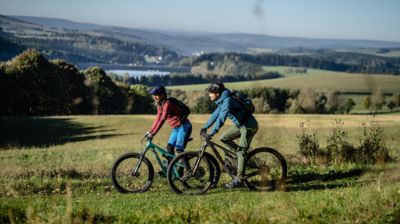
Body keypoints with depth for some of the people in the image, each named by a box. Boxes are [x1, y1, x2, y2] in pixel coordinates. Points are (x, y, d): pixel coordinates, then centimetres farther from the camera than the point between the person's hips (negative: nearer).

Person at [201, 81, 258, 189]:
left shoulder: (228, 100, -23)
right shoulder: (222, 100, 8)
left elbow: (221, 118, -32)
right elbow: (215, 114, 17)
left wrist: (212, 132, -36)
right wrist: (205, 127, 14)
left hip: (248, 126, -9)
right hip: (240, 124, 9)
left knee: (241, 152, -9)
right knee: (224, 138, 7)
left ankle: (239, 179, -6)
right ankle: (244, 156, 16)